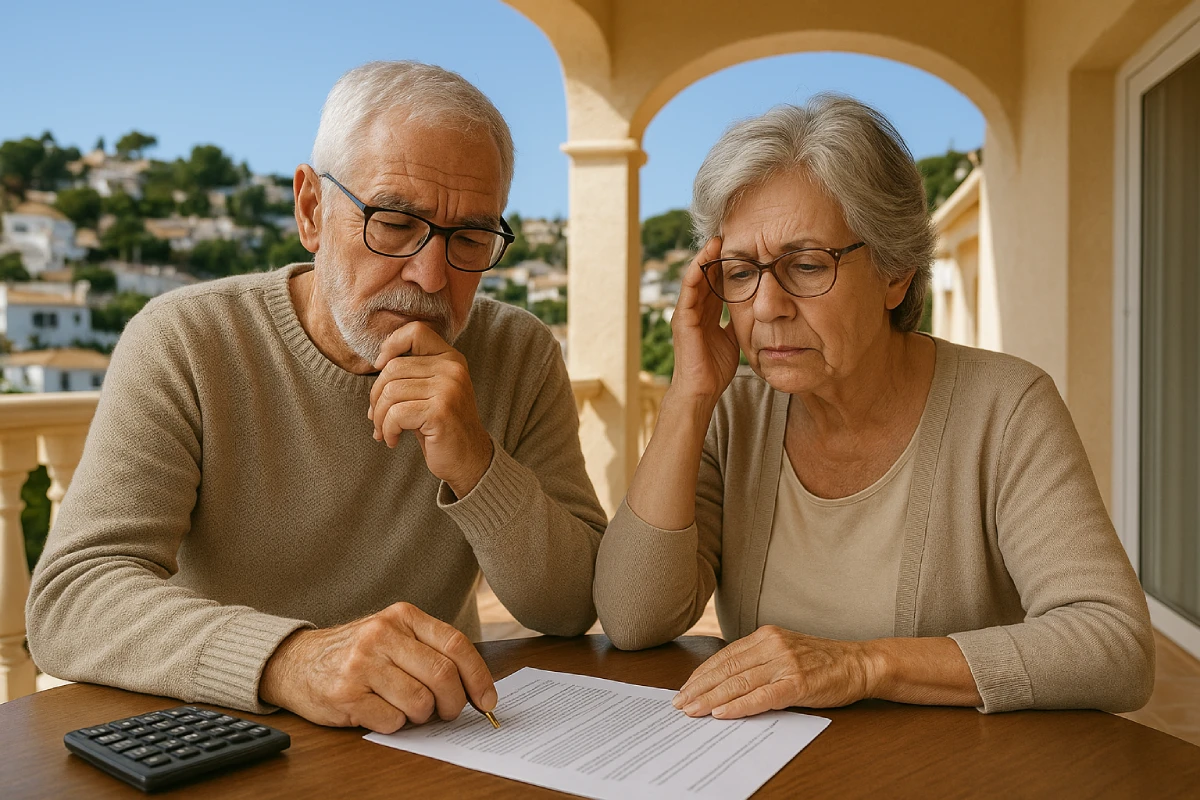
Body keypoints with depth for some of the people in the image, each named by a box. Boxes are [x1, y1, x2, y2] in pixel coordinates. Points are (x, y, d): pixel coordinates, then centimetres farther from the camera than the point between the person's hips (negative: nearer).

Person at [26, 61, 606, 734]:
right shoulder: (186, 343, -11)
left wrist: (476, 466, -25)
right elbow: (69, 600, -21)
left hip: (440, 741, 2)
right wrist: (291, 660, -38)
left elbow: (574, 610, -7)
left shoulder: (521, 358, -5)